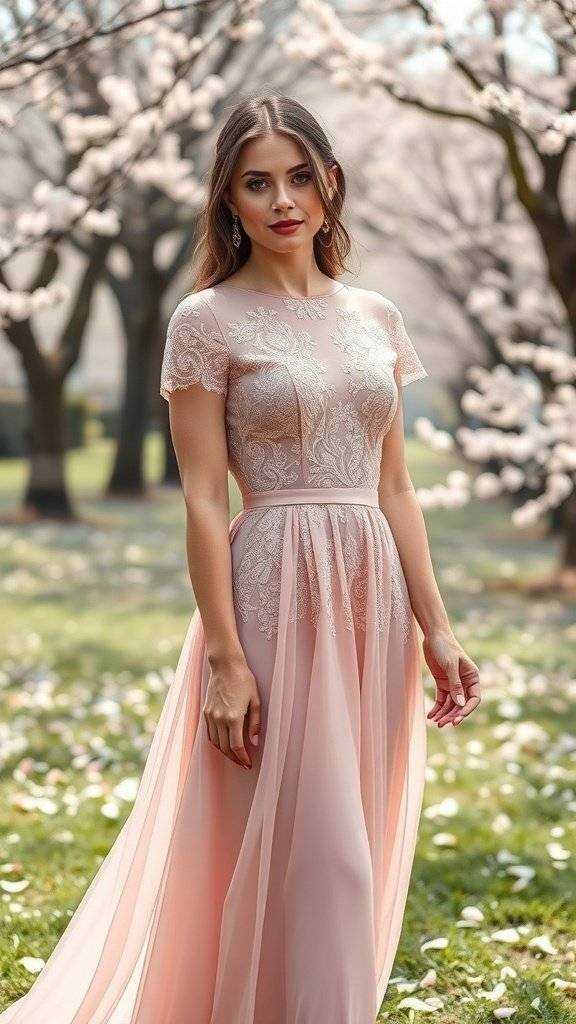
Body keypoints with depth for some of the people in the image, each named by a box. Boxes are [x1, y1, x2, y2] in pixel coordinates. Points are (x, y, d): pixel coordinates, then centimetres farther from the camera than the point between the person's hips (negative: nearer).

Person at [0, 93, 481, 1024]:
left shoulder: (377, 317, 11)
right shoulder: (208, 321, -4)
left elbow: (394, 487, 13)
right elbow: (204, 502, -8)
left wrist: (435, 629, 7)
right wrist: (224, 658, -14)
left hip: (372, 596, 5)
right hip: (276, 596, -5)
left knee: (356, 845, 11)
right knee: (304, 846, -5)